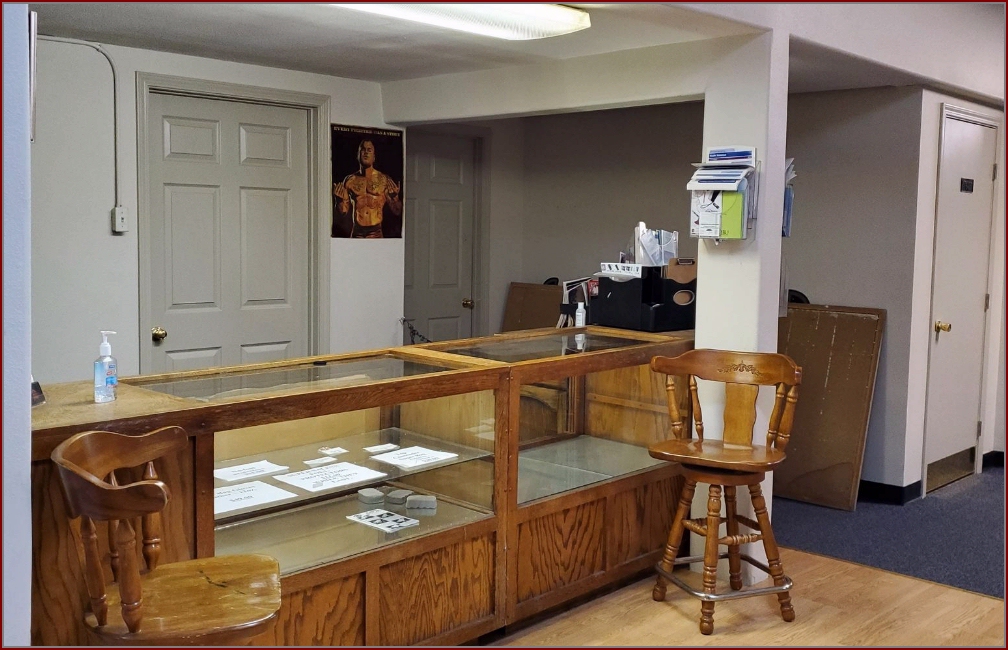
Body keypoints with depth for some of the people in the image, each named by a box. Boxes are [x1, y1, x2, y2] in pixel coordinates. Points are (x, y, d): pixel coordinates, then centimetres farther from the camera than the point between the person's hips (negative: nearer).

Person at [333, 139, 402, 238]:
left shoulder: (384, 180, 1)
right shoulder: (350, 180, 6)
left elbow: (397, 211, 1)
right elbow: (343, 212, 10)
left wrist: (395, 196, -16)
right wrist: (338, 198, -8)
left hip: (376, 234, -1)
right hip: (356, 234, 1)